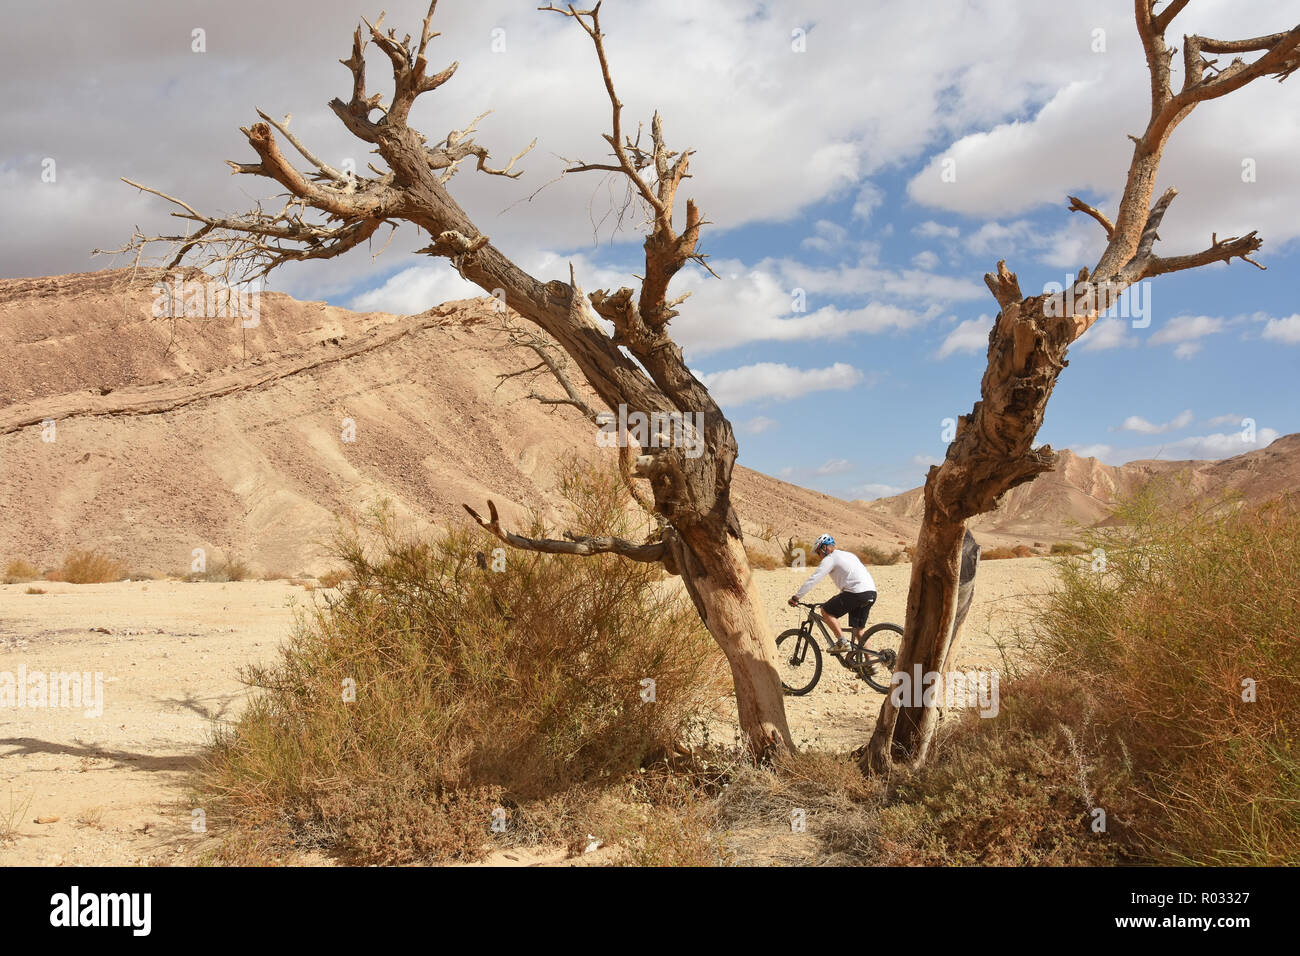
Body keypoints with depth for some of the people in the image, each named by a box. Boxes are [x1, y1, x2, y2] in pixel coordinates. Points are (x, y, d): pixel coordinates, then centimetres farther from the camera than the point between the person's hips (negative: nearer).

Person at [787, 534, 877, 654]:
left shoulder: (830, 559, 1)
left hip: (857, 593, -8)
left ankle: (842, 642, -3)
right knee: (858, 630, 15)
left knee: (826, 611, 6)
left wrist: (796, 597, -2)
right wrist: (839, 598, 40)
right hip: (872, 593, 8)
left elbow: (813, 579, -5)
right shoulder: (849, 555, 27)